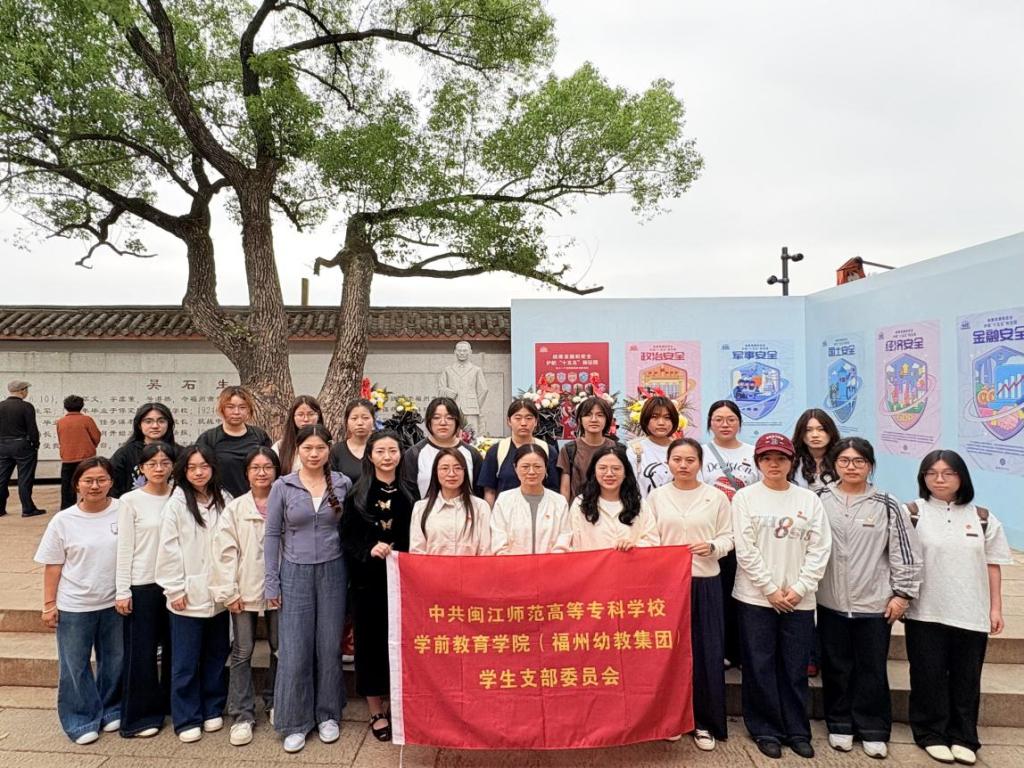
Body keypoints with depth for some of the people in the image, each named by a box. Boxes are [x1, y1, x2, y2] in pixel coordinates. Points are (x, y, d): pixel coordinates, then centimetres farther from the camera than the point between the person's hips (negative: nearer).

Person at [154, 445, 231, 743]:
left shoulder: (224, 501, 2)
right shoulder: (176, 504, -7)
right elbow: (169, 549, -7)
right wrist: (176, 589, -9)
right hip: (188, 596, -3)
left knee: (216, 656, 14)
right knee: (186, 661, 6)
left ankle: (212, 709, 29)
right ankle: (186, 719, 19)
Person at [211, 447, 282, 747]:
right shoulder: (235, 509, 0)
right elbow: (225, 552, -3)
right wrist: (229, 591, -8)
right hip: (245, 592, 0)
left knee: (280, 649, 12)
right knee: (242, 653, 5)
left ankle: (274, 703, 32)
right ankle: (243, 716, 16)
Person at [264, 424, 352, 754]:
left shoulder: (343, 484, -1)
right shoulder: (282, 487, -3)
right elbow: (272, 535, 1)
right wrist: (272, 582, -1)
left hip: (333, 571, 1)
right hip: (295, 573, -1)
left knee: (329, 646, 9)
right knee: (295, 650, 3)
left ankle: (328, 715, 26)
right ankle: (295, 722, 19)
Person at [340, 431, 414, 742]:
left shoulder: (409, 493, 2)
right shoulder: (357, 495, -1)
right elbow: (347, 539, -3)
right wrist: (369, 550, -19)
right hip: (369, 579, -1)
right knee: (371, 641, 6)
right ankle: (376, 710, 21)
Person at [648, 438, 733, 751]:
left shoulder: (716, 496, 0)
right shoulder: (656, 496, 3)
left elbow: (728, 538, 2)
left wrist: (712, 546, -16)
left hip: (705, 582, 0)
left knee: (706, 651, 2)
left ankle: (704, 722, 17)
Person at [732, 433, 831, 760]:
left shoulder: (809, 499, 4)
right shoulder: (745, 497, -2)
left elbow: (820, 549, 0)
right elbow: (745, 550, -7)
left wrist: (799, 589, -8)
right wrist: (771, 589, -10)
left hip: (799, 599, 2)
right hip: (757, 597, -2)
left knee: (795, 669, 9)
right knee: (760, 668, 5)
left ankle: (797, 730, 24)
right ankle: (766, 730, 19)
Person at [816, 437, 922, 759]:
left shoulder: (887, 506, -3)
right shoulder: (819, 500, -1)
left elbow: (906, 553, 0)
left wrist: (902, 593, -2)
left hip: (875, 603, -1)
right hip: (831, 602, 1)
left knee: (872, 669, 9)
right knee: (836, 667, 12)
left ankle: (873, 731, 25)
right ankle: (840, 725, 27)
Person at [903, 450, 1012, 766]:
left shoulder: (982, 518, 4)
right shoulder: (913, 513, -5)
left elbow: (992, 565, 7)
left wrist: (995, 608, 5)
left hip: (971, 614, 3)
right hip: (926, 613, -2)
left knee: (966, 678, 12)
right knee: (929, 677, 6)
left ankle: (963, 737, 26)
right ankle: (932, 734, 21)